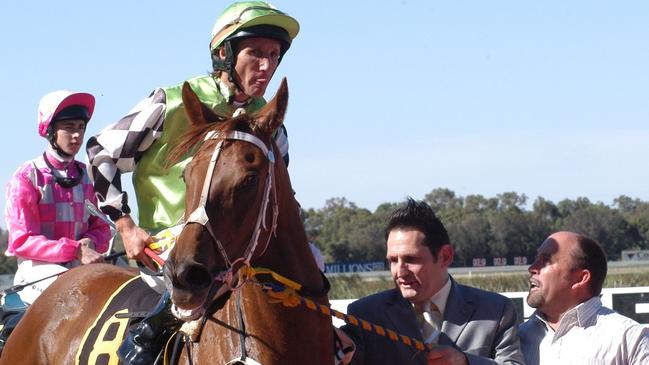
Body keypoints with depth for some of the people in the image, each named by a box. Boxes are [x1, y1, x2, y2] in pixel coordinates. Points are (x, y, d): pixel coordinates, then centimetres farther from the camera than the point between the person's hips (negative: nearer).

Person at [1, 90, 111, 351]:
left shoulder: (85, 176, 13)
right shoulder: (27, 177, -3)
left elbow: (101, 229, 17)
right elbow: (21, 241, -11)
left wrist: (90, 243, -10)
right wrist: (74, 251, -21)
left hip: (80, 268, 5)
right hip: (38, 269, -5)